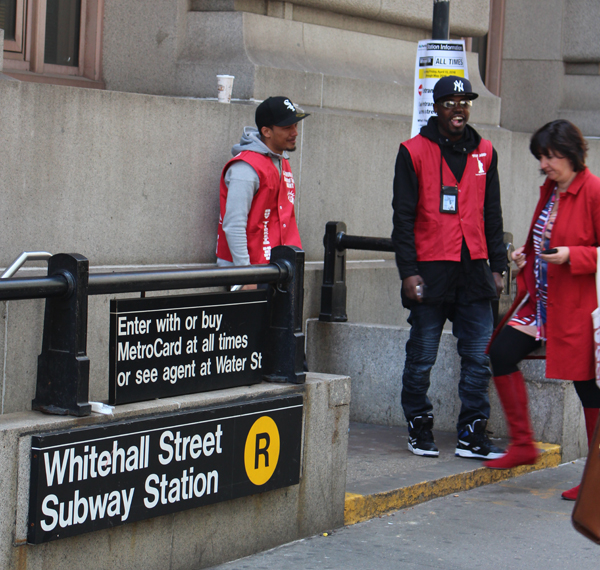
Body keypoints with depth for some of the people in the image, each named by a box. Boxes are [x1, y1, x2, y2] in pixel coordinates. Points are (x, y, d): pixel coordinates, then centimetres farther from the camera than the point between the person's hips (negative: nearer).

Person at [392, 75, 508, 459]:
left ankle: (473, 435, 7)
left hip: (474, 269, 4)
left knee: (479, 358, 1)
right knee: (422, 358, 4)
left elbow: (492, 214, 17)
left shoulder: (484, 152, 12)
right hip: (430, 269, -3)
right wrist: (408, 271, -9)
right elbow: (403, 217, -2)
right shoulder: (414, 152, -1)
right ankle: (420, 429, 17)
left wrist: (498, 266, 11)